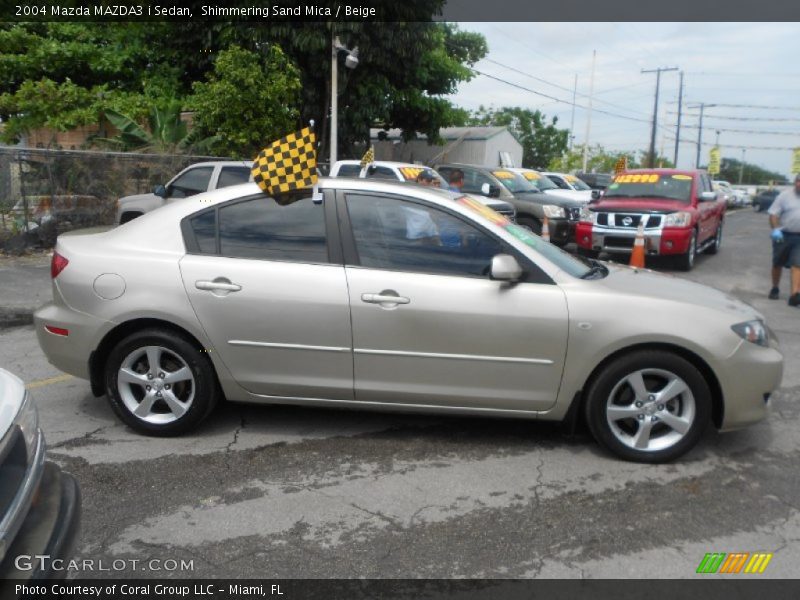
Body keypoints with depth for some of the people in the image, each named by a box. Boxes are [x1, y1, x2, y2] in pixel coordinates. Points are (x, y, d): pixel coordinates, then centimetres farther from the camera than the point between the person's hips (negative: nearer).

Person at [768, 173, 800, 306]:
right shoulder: (785, 196, -3)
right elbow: (773, 214, -6)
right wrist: (775, 229, -21)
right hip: (783, 235, -1)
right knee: (777, 264, 10)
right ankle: (775, 289, 29)